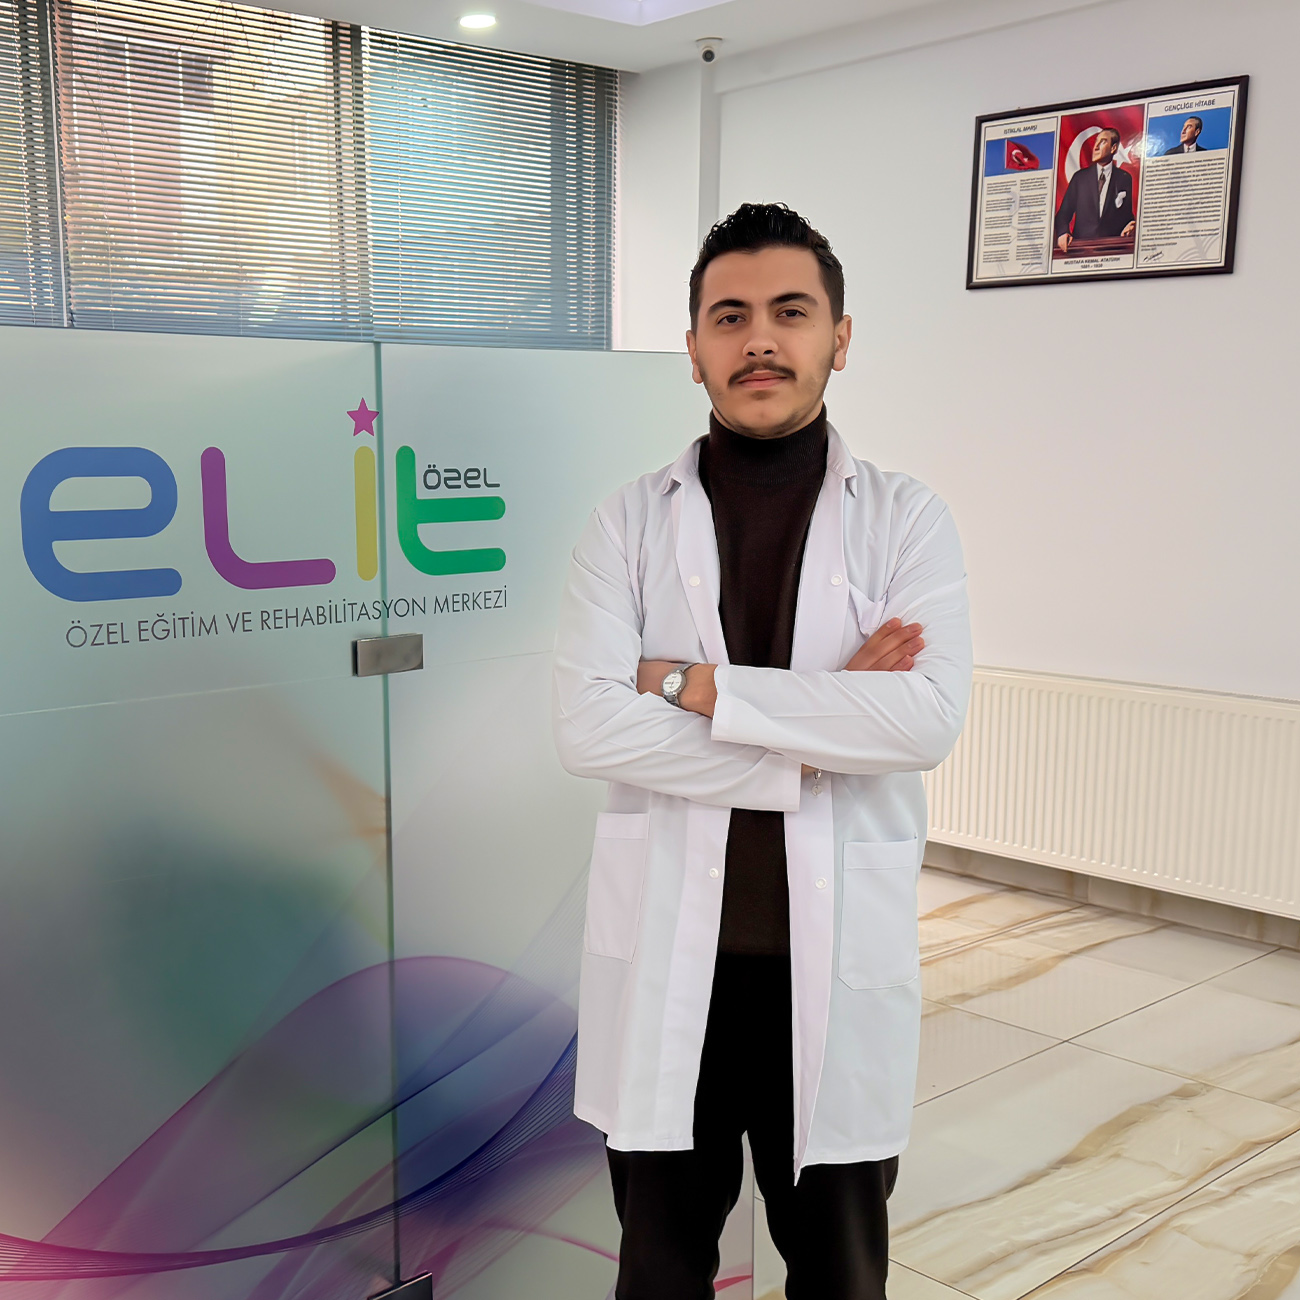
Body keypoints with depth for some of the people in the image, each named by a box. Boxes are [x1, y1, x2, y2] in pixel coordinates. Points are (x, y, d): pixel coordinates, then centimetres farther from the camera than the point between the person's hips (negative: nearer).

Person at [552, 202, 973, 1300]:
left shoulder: (906, 520, -1)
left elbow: (931, 718, -17)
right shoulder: (631, 522, 0)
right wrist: (816, 740, -16)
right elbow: (587, 725, -14)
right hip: (668, 951, 1)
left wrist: (697, 686, -17)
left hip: (839, 952, 0)